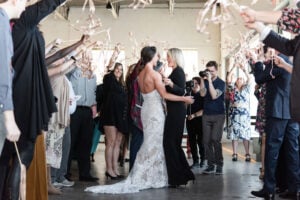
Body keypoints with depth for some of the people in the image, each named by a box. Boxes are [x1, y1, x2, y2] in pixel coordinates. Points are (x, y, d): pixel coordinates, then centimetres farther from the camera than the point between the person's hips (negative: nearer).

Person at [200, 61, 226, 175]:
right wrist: (202, 79, -10)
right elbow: (202, 94, -7)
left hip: (218, 115, -4)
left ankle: (219, 165, -3)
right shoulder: (205, 81, 9)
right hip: (206, 115, 4)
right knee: (206, 141, -2)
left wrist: (210, 80, -17)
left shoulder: (221, 83, -1)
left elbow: (214, 96, -16)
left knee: (215, 140, -13)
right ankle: (210, 165, 5)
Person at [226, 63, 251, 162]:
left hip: (244, 112, -1)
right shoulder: (233, 87, 13)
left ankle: (247, 154, 0)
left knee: (245, 134, -3)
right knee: (234, 133, 0)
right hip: (234, 112, 1)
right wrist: (234, 67, -4)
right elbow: (228, 79, -1)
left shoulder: (246, 88, 12)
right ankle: (234, 154, 3)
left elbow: (249, 79, -5)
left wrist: (243, 69, -11)